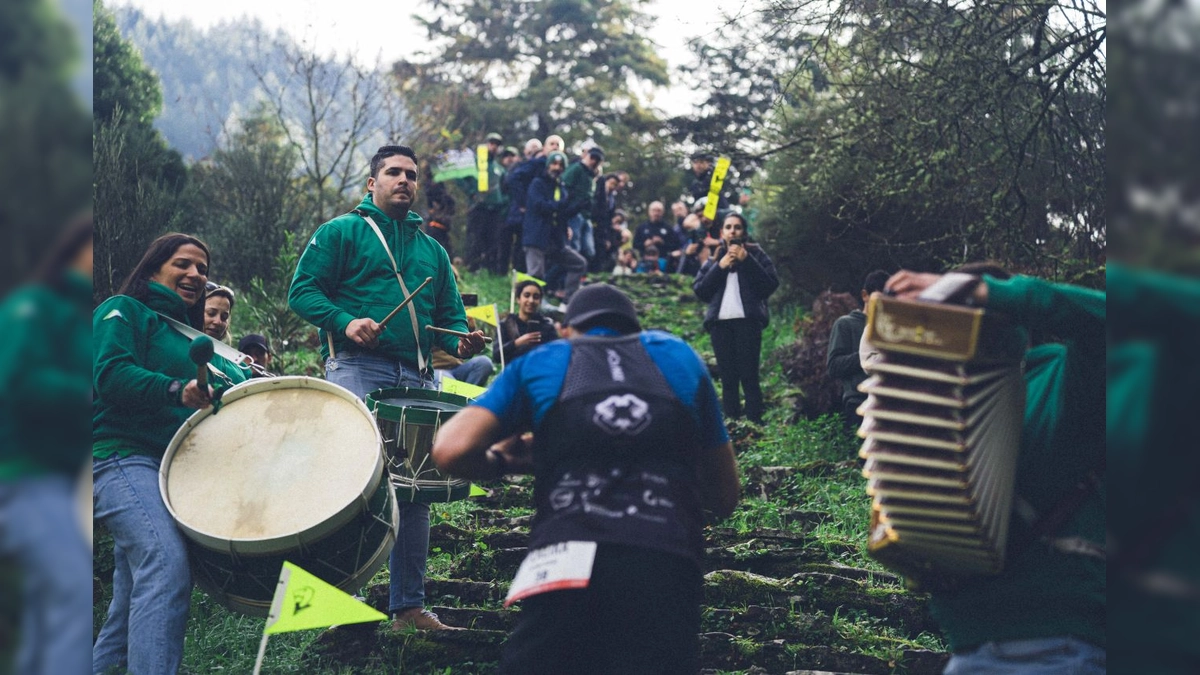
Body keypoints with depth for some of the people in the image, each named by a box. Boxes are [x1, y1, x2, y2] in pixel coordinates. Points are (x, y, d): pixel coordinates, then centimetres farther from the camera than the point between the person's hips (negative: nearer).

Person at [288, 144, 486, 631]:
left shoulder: (431, 250, 25)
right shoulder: (341, 232, 10)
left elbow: (449, 314, 22)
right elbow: (302, 290, 0)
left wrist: (461, 344, 0)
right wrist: (344, 322, -17)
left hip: (416, 378, 5)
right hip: (357, 369, -5)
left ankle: (409, 605, 14)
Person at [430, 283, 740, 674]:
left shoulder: (540, 362, 21)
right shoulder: (678, 355, 26)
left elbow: (450, 452, 8)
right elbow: (724, 497, 29)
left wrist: (502, 464, 27)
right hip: (667, 564, 1)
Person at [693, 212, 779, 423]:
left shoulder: (755, 254, 10)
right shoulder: (714, 259, 18)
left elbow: (771, 285, -3)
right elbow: (699, 290, 7)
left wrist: (747, 260, -8)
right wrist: (719, 267, -3)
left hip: (748, 321, -3)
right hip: (720, 323, 3)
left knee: (749, 377, -9)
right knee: (728, 379, 1)